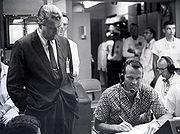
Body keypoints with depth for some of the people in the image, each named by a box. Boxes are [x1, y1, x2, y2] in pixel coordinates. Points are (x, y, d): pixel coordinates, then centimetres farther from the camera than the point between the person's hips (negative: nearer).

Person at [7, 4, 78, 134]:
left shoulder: (64, 42, 7)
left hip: (67, 108, 5)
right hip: (41, 113, -4)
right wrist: (27, 108, -8)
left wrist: (74, 97, 11)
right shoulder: (22, 45, -10)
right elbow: (14, 85, -6)